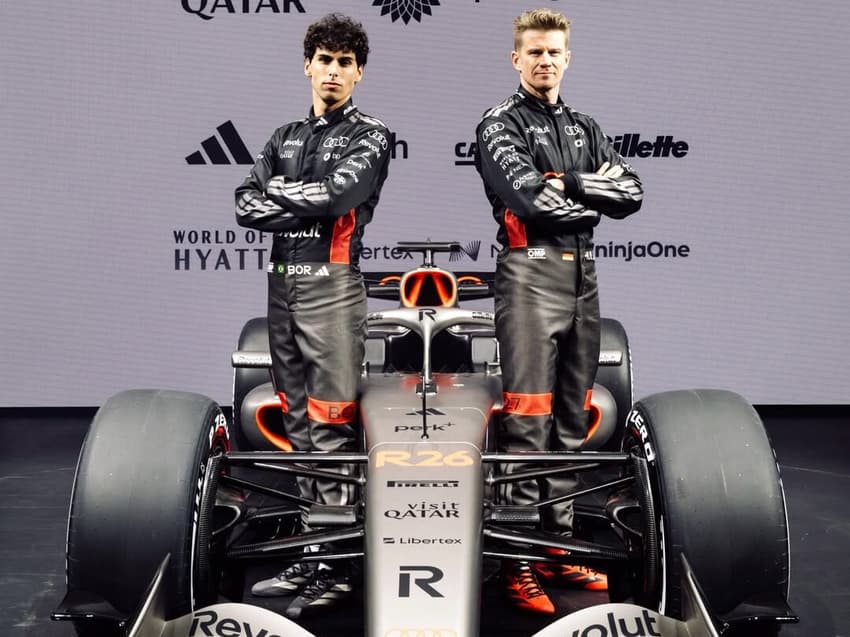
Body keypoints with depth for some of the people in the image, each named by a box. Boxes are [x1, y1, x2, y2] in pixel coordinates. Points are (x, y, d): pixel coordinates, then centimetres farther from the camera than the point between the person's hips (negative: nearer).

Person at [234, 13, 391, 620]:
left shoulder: (369, 135, 1)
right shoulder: (285, 136, 17)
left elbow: (336, 195, -16)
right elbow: (247, 206, 5)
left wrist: (280, 188, -1)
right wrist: (306, 207, -7)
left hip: (331, 285, -6)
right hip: (282, 284, 6)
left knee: (331, 426, -8)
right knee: (299, 423, 8)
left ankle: (339, 564, -4)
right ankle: (311, 552, 14)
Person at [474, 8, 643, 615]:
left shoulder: (585, 127, 18)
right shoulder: (500, 124, -1)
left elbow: (631, 192, 5)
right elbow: (531, 199, -16)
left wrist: (570, 184, -9)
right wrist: (596, 198, -3)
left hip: (583, 275, 7)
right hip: (531, 273, -6)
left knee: (572, 418, 9)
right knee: (528, 420, -7)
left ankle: (558, 542, 18)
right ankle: (517, 557, -2)